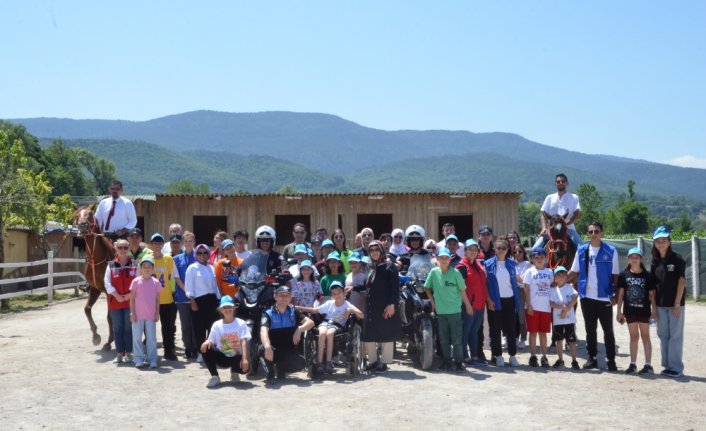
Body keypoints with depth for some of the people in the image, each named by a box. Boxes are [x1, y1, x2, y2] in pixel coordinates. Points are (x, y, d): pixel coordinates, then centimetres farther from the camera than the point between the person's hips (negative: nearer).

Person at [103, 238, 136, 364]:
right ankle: (120, 354, 13)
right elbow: (107, 282, -2)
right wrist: (116, 295, -12)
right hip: (115, 301, 1)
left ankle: (128, 353, 11)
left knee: (129, 328, 3)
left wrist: (131, 294, -13)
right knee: (117, 328, 6)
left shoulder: (134, 264, 1)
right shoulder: (111, 265, 3)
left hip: (130, 301, -1)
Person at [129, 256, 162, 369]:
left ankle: (152, 360, 10)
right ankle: (139, 360, 12)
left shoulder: (156, 282, 3)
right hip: (138, 315, -1)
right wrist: (132, 313, -5)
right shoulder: (136, 281, -2)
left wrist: (157, 313, 3)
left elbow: (157, 299, 7)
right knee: (137, 337, 4)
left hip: (151, 315, 1)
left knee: (152, 338, 5)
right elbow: (132, 298, 0)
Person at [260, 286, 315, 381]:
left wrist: (299, 329, -27)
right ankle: (271, 372, -4)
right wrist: (267, 346, -46)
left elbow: (310, 322, -5)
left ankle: (281, 369, 8)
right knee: (265, 349, -37)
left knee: (301, 364, -26)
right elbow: (263, 331, -26)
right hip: (273, 349, -3)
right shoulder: (268, 313, -7)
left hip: (288, 350, 3)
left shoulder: (293, 312, 5)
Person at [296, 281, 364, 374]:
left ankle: (328, 362, -32)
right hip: (326, 322, 2)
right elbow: (314, 310, 17)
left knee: (329, 333, -37)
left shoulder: (347, 305, 6)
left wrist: (352, 310, -21)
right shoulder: (329, 303, 15)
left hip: (338, 325, -2)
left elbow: (361, 316, -5)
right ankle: (320, 363, -34)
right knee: (322, 333, -34)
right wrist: (297, 307, 11)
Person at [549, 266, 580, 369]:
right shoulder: (553, 290, 3)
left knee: (572, 340, -1)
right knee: (559, 340, 10)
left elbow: (574, 299, -11)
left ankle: (574, 361, 4)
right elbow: (551, 303, -6)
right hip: (557, 319, 2)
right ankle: (560, 360, 22)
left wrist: (566, 309, -18)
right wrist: (561, 307, -20)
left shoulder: (570, 287, 0)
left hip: (570, 319, -2)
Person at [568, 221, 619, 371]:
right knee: (590, 329, 11)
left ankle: (611, 359, 11)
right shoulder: (581, 250, 4)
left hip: (604, 298, -2)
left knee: (608, 330, 4)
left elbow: (615, 275, -1)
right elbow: (574, 271, 8)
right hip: (587, 297, 3)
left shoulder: (610, 251, -3)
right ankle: (592, 358, 20)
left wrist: (616, 295, -7)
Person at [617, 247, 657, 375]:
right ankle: (633, 364, 16)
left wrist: (654, 310, -5)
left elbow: (651, 294, 0)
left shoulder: (647, 276, -3)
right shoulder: (624, 275, 0)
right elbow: (620, 294, 2)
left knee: (645, 336, 6)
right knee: (634, 337, 10)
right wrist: (619, 311, -1)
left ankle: (648, 365, 9)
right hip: (630, 311, 1)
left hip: (644, 310, -1)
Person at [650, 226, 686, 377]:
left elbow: (681, 281, -9)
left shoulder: (677, 259, -6)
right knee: (663, 335, 9)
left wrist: (677, 304, -13)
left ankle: (676, 367, 5)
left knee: (675, 335, -1)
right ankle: (667, 365, 17)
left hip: (675, 304, -5)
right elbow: (653, 285, 9)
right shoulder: (655, 262, 8)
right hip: (660, 305, 5)